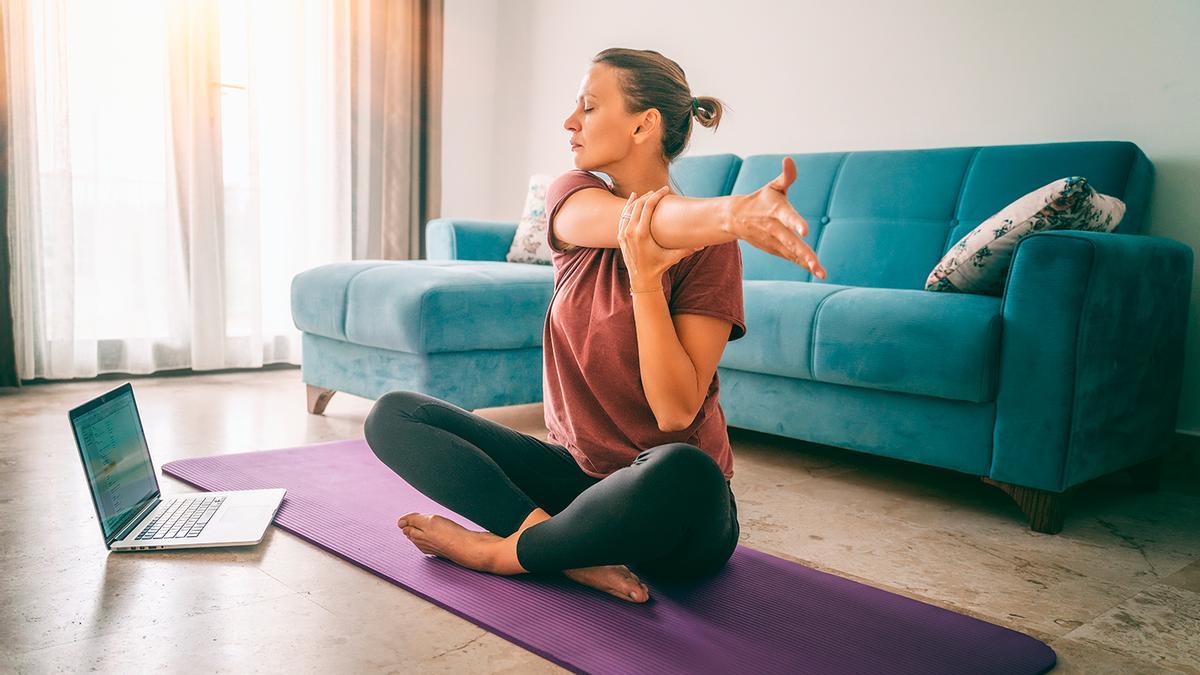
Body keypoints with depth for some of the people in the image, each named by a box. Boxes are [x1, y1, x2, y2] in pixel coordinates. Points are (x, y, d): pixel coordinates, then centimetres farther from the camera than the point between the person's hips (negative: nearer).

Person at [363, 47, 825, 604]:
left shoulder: (708, 247, -12)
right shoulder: (572, 197, 0)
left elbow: (677, 412, -19)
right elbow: (644, 221, -26)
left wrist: (644, 277, -30)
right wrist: (735, 211, -48)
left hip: (667, 512, -4)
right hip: (575, 471, 5)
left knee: (684, 471, -40)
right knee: (394, 415, -7)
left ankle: (501, 551, -15)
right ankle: (573, 550, -22)